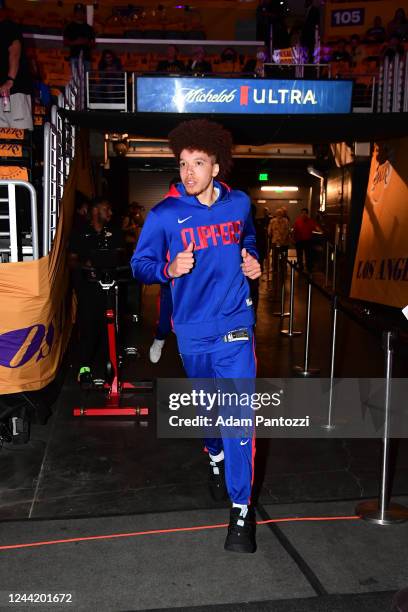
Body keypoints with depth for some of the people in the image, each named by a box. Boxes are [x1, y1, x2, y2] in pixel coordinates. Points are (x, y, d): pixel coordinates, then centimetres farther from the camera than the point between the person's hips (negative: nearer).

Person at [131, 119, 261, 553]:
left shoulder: (239, 203, 0)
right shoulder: (164, 215, -8)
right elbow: (140, 265, -3)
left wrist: (252, 261, 0)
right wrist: (169, 269, -23)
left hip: (235, 324, 0)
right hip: (192, 329, 1)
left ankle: (242, 508, 4)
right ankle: (216, 457, 51)